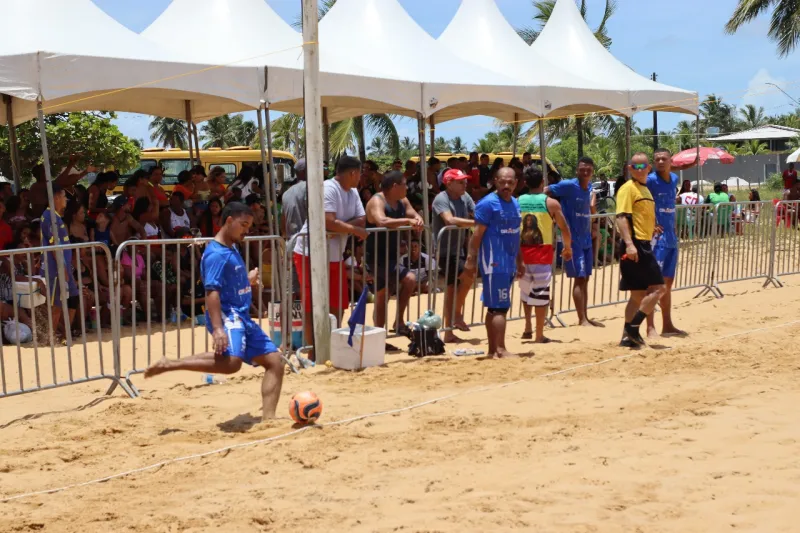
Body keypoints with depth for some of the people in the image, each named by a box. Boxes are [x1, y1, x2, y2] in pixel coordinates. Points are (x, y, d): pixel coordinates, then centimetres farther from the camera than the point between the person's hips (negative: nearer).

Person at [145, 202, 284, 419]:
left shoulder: (232, 249, 17)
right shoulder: (216, 254, -13)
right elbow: (212, 291, -23)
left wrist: (247, 281, 19)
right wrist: (217, 329, -32)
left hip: (242, 317, 10)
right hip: (227, 315, -10)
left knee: (275, 361, 7)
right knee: (230, 362, -34)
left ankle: (268, 418, 4)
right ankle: (169, 364, -21)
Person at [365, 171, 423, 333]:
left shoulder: (402, 201, 8)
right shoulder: (377, 201, -20)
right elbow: (382, 222, -37)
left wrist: (418, 220, -17)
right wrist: (407, 221, -36)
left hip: (390, 256, 10)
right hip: (377, 256, -10)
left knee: (382, 298, 15)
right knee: (409, 279, -21)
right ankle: (399, 321, -9)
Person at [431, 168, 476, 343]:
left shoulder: (465, 197, 7)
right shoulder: (441, 199, -16)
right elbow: (450, 220, -33)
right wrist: (476, 223, -34)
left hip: (458, 251, 8)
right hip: (445, 252, -8)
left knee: (452, 290, 12)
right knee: (469, 275, -23)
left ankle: (449, 333, 19)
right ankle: (457, 314, -6)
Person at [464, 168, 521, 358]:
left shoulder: (515, 203, 13)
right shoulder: (488, 203, -11)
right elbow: (477, 233, -13)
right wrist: (471, 259, -17)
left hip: (509, 262, 8)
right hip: (494, 262, -8)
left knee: (494, 308, 11)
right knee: (499, 307, -9)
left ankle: (493, 349, 15)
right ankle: (500, 349, -7)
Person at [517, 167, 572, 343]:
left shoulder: (518, 202, 2)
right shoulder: (551, 203, -4)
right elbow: (564, 228, 0)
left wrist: (516, 257, 4)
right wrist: (568, 247, 17)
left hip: (522, 252, 3)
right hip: (542, 252, -3)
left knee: (526, 290, 22)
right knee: (541, 292, 2)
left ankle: (528, 327, 22)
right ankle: (539, 335, 4)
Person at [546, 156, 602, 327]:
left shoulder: (590, 187, 9)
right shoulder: (568, 185, -13)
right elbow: (545, 192, -14)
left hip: (586, 239, 8)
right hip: (573, 240, -8)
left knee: (585, 279, 11)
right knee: (579, 278, -10)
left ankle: (586, 317, 18)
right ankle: (582, 320, -9)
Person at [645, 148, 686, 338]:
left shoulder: (674, 179, 10)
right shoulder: (650, 180, -12)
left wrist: (673, 227, 15)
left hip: (671, 238, 8)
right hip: (657, 237, -8)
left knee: (668, 282, 13)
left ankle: (667, 325, 21)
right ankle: (650, 328, -5)